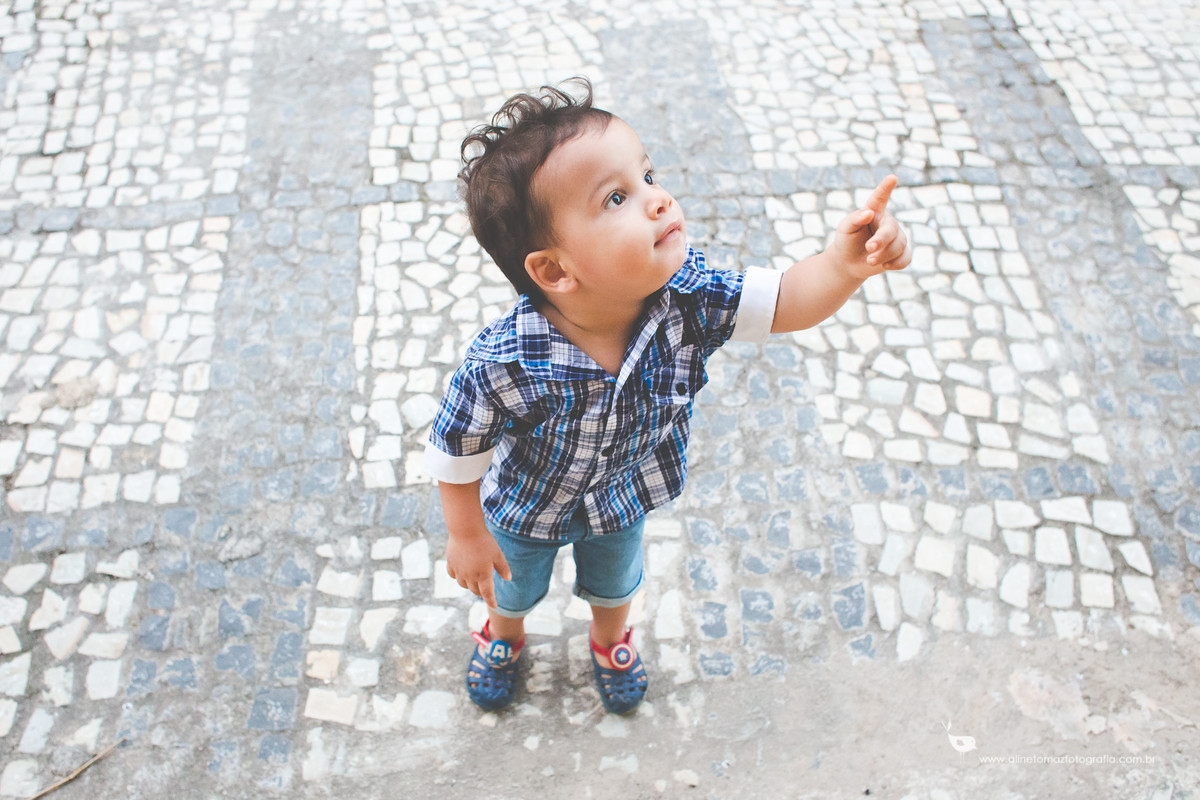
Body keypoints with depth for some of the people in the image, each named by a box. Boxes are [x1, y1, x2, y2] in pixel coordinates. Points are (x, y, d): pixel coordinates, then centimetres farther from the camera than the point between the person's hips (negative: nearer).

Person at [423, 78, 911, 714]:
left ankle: (611, 641, 71)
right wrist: (467, 536, -11)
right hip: (525, 508, -3)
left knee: (614, 583, 35)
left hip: (622, 497, 3)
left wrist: (844, 264, -54)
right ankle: (503, 635, 69)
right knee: (514, 587, 33)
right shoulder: (502, 364, -44)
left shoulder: (684, 295, -35)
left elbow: (783, 301, -32)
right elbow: (456, 454, -27)